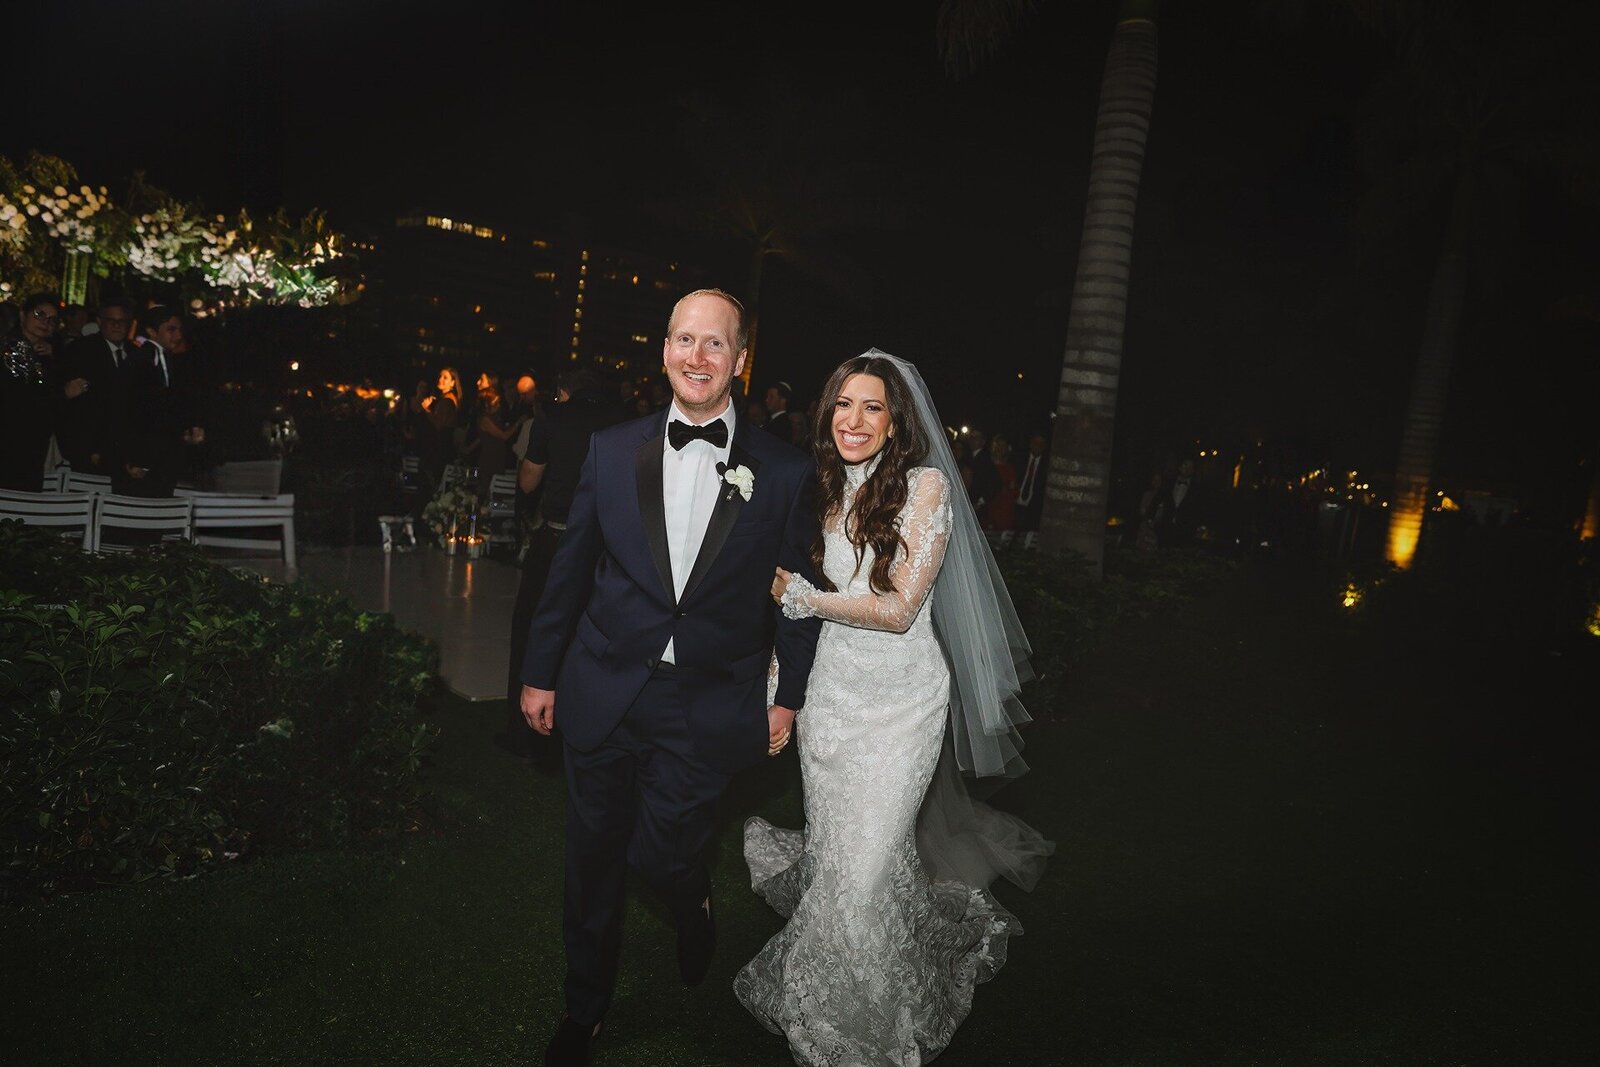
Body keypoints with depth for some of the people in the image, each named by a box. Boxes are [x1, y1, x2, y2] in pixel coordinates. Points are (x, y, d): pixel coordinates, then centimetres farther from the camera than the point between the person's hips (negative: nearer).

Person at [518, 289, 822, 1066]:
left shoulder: (783, 471, -4)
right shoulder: (611, 450, 0)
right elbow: (570, 570, 5)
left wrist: (787, 695, 3)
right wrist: (540, 672, 9)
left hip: (705, 709, -2)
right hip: (602, 696, 2)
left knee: (663, 854, 0)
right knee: (593, 862, 14)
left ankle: (696, 908, 40)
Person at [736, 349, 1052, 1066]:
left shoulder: (926, 484, -12)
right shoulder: (830, 489, 6)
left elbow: (899, 608, -16)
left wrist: (797, 595, -16)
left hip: (899, 700, -5)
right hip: (832, 689, 5)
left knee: (865, 871, -2)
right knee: (832, 852, 13)